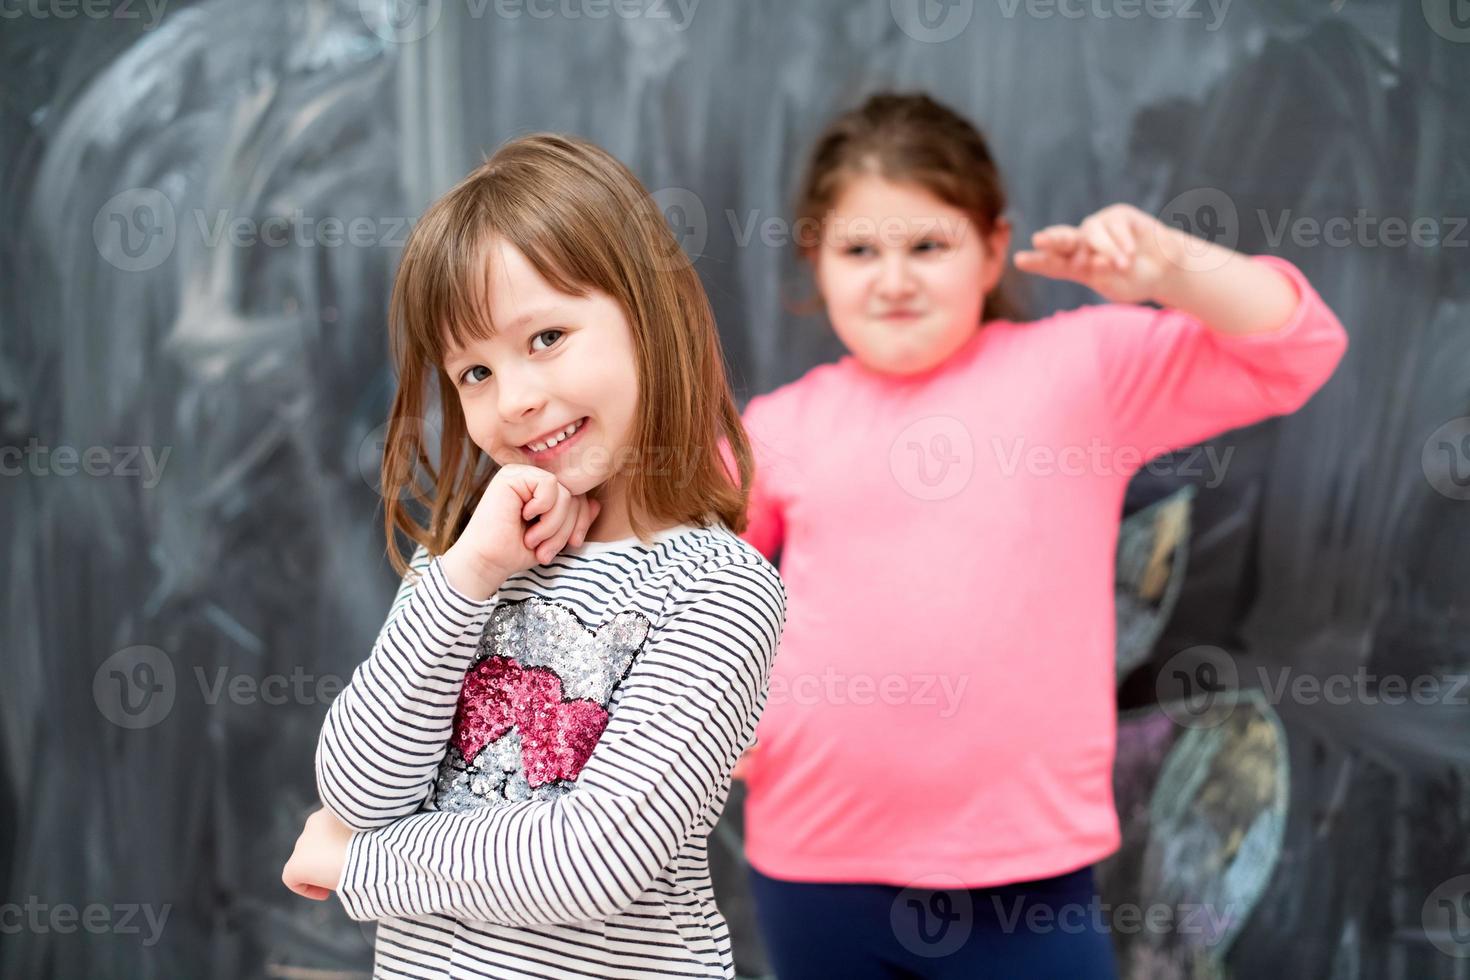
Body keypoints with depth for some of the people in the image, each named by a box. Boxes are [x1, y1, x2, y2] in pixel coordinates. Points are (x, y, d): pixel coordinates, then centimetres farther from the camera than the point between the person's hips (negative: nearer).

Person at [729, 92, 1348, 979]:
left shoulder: (1079, 366, 1)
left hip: (1023, 868, -2)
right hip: (818, 870, 2)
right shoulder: (779, 427, 6)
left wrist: (1170, 268, -18)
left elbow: (1296, 351, -3)